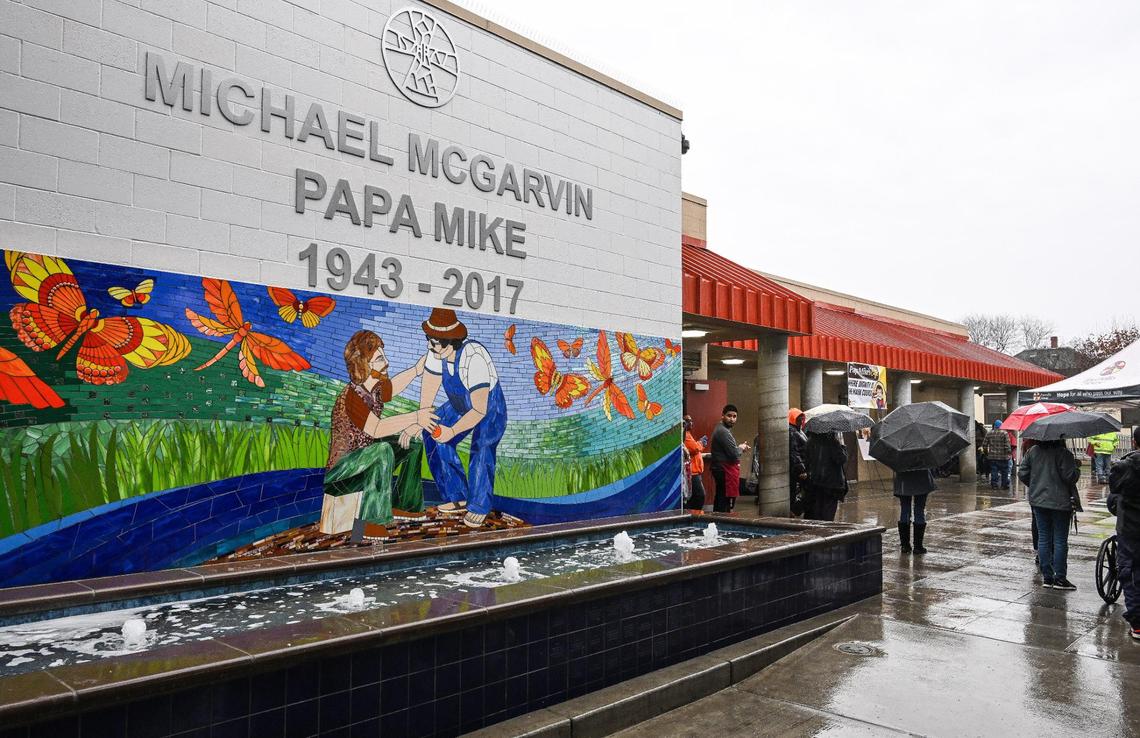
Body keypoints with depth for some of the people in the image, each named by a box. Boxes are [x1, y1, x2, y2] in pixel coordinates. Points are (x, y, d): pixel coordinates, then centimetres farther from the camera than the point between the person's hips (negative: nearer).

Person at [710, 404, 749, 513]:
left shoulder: (720, 429, 16)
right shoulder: (724, 431, -17)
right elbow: (734, 454, -21)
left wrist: (739, 448, 9)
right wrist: (741, 448, -2)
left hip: (720, 470, 11)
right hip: (727, 470, -11)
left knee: (719, 499, 15)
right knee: (727, 501, -8)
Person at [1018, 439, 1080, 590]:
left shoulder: (1033, 451, 3)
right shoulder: (1063, 453, -12)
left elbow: (1022, 474, 4)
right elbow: (1069, 476, -17)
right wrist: (1077, 469, 4)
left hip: (1038, 500, 4)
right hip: (1060, 503, -4)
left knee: (1043, 538, 9)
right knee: (1060, 540, 3)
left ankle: (1047, 577, 12)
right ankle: (1060, 578, 6)